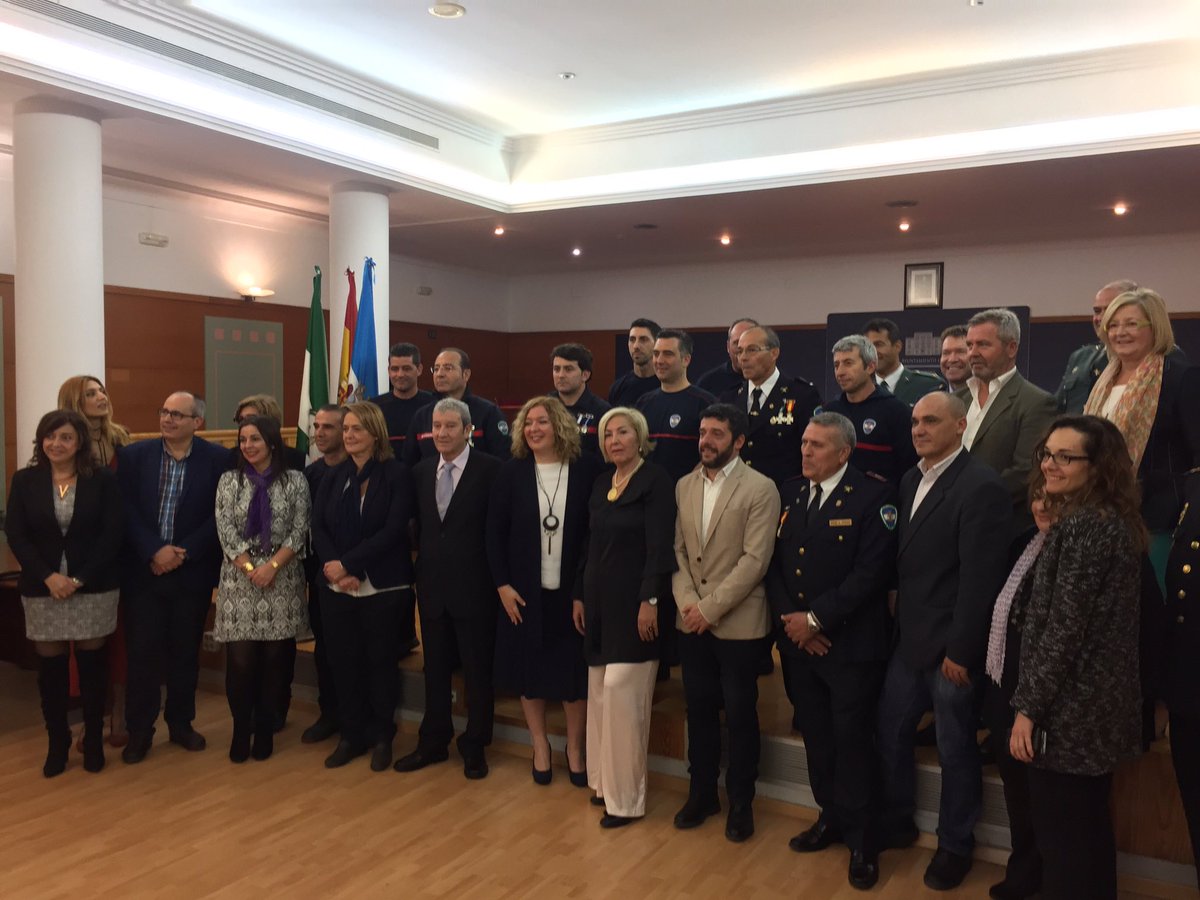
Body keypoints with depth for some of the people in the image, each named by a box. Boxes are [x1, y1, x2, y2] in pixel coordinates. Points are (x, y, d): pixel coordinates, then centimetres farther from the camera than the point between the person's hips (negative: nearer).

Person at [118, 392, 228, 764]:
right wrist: (154, 551, -14)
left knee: (186, 651, 11)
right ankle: (140, 730, 17)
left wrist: (184, 552, -13)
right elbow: (127, 510, -3)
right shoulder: (135, 455, 1)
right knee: (143, 651, 4)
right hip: (144, 571, 1)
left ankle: (181, 723, 27)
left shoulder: (218, 459, -4)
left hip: (192, 573, 0)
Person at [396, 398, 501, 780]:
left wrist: (498, 579, -9)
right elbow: (418, 524, 16)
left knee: (477, 671, 7)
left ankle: (474, 747, 22)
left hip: (474, 587, -5)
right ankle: (433, 742, 30)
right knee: (435, 668, 16)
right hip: (432, 585, 5)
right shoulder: (421, 471, 8)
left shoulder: (490, 470, -9)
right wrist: (422, 555, 5)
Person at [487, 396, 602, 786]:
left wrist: (588, 589, -7)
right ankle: (540, 747, 29)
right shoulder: (512, 472, -3)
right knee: (529, 671, 10)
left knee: (575, 672, 8)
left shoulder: (587, 470, -7)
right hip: (524, 592, 1)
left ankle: (574, 749, 27)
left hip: (573, 591, -1)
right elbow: (495, 533, 0)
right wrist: (502, 585, -6)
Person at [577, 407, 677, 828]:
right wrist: (580, 596, 14)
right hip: (600, 601, 7)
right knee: (600, 692, 11)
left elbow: (660, 548, -15)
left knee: (621, 691, -6)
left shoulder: (656, 481, -9)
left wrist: (649, 601, -19)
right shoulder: (601, 483, 13)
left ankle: (626, 797, 5)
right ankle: (606, 781, 24)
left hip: (634, 602, -7)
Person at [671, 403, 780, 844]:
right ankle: (702, 792, 31)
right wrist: (687, 601, -8)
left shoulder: (760, 489, -9)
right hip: (691, 621, 4)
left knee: (740, 714, 8)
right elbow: (677, 550, 6)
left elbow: (755, 560, -15)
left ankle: (740, 802, 25)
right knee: (699, 709, 14)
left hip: (739, 622, -4)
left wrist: (711, 607, -16)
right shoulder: (684, 486, 7)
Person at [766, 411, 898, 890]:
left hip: (850, 643, -5)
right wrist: (789, 618, -6)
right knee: (815, 735, 15)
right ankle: (830, 817, 32)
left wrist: (817, 618, -17)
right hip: (797, 639, 5)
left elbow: (871, 572, -18)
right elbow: (774, 561, 8)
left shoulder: (873, 496, -11)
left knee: (852, 741, 4)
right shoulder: (791, 492, 9)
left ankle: (859, 837, 20)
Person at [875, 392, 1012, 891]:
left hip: (948, 646, -7)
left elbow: (981, 579, -18)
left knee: (955, 751, 10)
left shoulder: (981, 486, -16)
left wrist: (960, 651, -17)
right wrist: (897, 625, 7)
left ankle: (955, 845, 29)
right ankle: (895, 824, 37)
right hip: (907, 640, 7)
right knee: (890, 734, 16)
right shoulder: (910, 480, 8)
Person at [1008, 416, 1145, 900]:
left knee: (1060, 832, 4)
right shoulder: (1114, 520, 10)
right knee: (1088, 823, 22)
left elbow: (1063, 628, -22)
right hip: (1099, 703, 10)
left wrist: (1027, 707, -18)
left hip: (1070, 708, -10)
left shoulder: (1083, 525, -20)